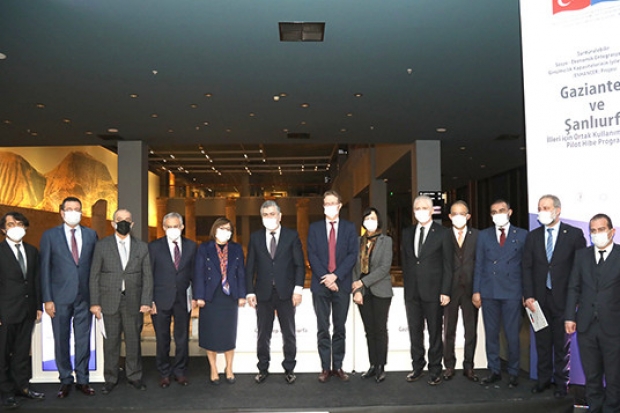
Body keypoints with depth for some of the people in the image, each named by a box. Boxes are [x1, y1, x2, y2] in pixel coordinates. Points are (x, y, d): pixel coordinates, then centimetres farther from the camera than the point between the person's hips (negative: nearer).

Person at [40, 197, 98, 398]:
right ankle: (65, 380, 22)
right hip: (60, 297, -1)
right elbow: (44, 269, 0)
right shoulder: (50, 235, 2)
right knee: (61, 340, 7)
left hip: (85, 297, 1)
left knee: (83, 340, 8)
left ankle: (82, 380, 21)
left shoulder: (91, 235, 6)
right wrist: (47, 299, -5)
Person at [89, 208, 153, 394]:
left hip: (133, 302, 1)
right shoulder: (102, 245, 3)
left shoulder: (142, 247, 6)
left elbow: (147, 276, 4)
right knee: (111, 341, 6)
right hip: (110, 301, -1)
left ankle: (134, 376, 22)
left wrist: (146, 301, -4)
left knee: (133, 340, 8)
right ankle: (110, 379, 20)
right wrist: (94, 302, -4)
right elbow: (94, 275, 2)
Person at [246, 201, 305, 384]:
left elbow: (300, 265, 0)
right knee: (263, 333, 8)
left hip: (286, 292, -1)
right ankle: (263, 369, 21)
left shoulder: (292, 236, 2)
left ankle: (289, 369, 20)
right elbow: (250, 267, 6)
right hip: (263, 293, 1)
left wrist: (298, 289, -8)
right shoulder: (255, 237, 6)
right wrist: (250, 291, -1)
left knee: (289, 333, 7)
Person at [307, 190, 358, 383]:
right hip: (320, 284, 0)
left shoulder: (349, 228, 6)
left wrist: (335, 276, -13)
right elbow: (312, 256, 0)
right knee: (323, 328, 4)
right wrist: (325, 277, -12)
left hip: (341, 284, 0)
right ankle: (325, 367, 12)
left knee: (340, 328, 7)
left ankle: (338, 366, 17)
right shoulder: (314, 228, 7)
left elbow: (352, 255, -2)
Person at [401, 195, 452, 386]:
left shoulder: (442, 233, -3)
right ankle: (417, 366, 24)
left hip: (433, 291, -4)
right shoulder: (407, 233, 11)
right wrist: (406, 285, 8)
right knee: (415, 331, 11)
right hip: (412, 291, 4)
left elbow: (447, 265, -5)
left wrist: (445, 291, -10)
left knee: (435, 332, 6)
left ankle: (435, 370, 18)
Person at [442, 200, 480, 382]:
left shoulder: (477, 235, 4)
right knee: (448, 330, 8)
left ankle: (468, 367, 20)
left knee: (471, 330, 7)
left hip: (470, 289, 1)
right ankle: (449, 366, 20)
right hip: (450, 289, 0)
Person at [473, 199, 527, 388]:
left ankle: (513, 373, 18)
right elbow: (479, 265, 8)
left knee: (512, 335, 2)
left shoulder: (522, 235, 4)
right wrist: (476, 291, 2)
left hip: (512, 292, -2)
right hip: (489, 292, 2)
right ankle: (494, 371, 21)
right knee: (491, 334, 9)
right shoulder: (483, 235, 10)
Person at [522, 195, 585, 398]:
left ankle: (561, 381, 23)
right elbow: (527, 267, 5)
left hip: (563, 297, -2)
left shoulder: (574, 234, -3)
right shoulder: (533, 236, 6)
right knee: (542, 341, 10)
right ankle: (543, 378, 25)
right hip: (539, 298, 3)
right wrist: (528, 295, -4)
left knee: (562, 343, 8)